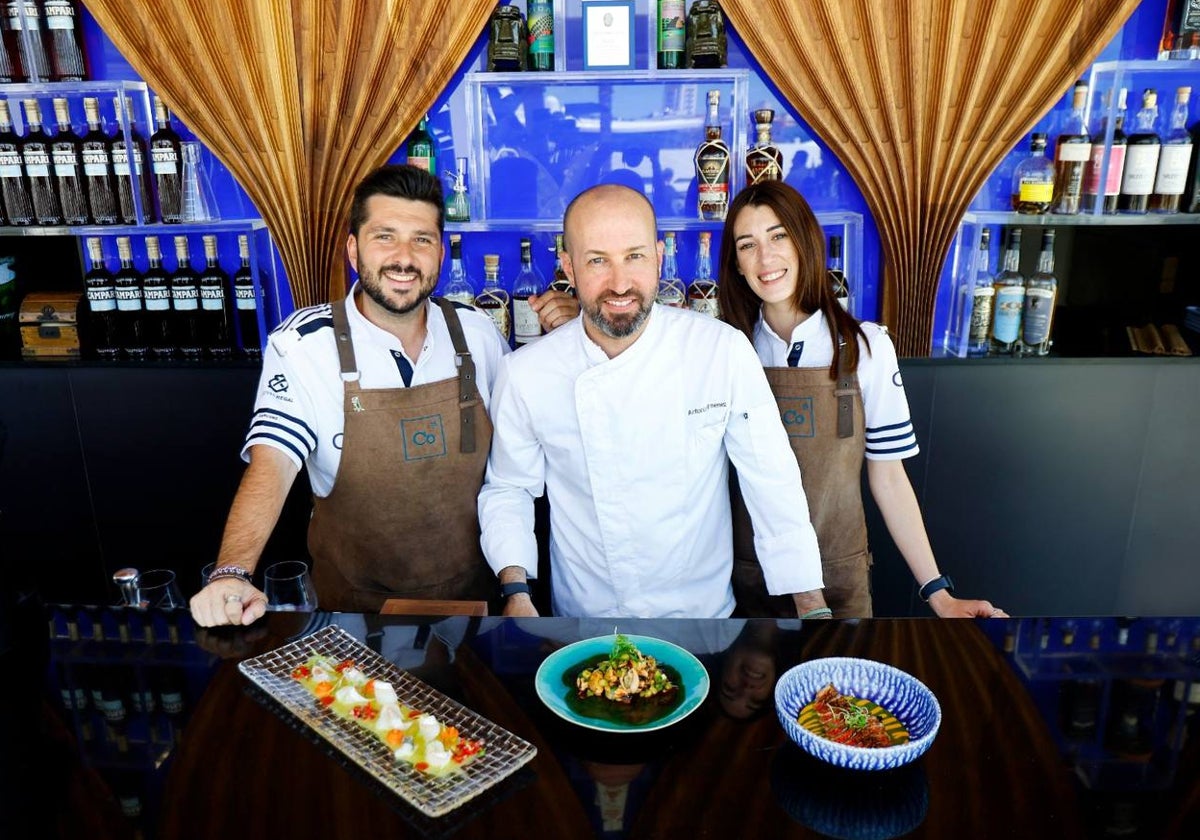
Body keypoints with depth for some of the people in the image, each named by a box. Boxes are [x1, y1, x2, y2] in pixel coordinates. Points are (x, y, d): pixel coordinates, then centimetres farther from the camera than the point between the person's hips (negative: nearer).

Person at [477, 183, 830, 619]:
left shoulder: (724, 350, -12)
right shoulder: (523, 374, -10)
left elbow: (774, 486, -5)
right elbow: (507, 490, 3)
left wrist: (813, 608, -4)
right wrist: (517, 593, -10)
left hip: (703, 610, 0)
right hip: (586, 615, 1)